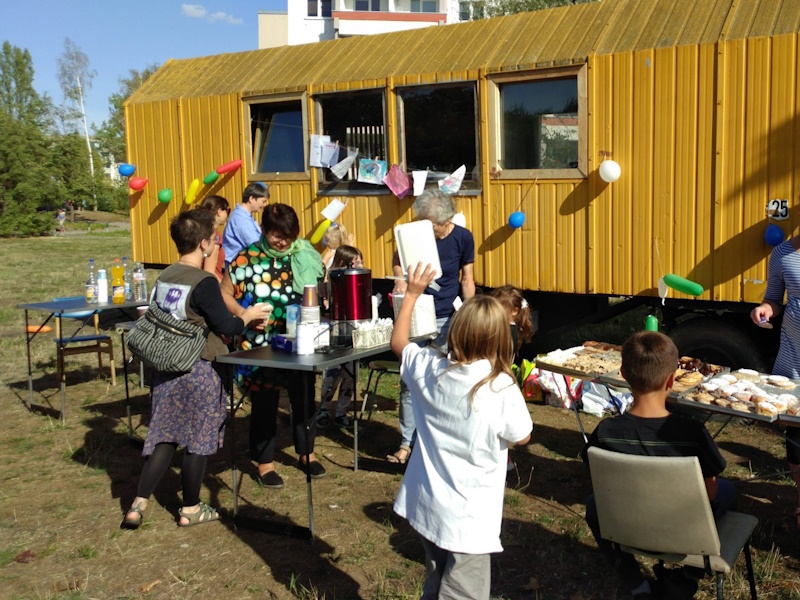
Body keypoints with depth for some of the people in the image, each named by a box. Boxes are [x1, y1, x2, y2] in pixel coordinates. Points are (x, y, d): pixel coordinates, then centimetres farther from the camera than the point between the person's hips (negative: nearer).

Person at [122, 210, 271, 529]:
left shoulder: (164, 276, 6)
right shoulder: (204, 283, -18)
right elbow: (225, 326, -15)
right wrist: (249, 315, 5)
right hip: (198, 372, -7)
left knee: (165, 435, 13)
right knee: (198, 440, 8)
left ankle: (137, 506, 11)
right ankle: (191, 509, 20)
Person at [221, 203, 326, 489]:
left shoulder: (306, 257, 0)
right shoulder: (247, 259, -8)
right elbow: (224, 294, -3)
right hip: (261, 344, -3)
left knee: (304, 397, 16)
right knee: (265, 403, 9)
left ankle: (306, 452, 37)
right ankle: (264, 462, 25)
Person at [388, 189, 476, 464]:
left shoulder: (463, 237, -6)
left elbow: (467, 280, 2)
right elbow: (398, 260, 10)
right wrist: (400, 278, -11)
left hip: (447, 318, 0)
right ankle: (407, 443, 9)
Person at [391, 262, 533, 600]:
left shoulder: (430, 369, -7)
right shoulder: (502, 388, -21)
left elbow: (398, 342, 13)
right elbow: (522, 437, -6)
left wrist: (412, 293, 19)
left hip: (426, 506, 5)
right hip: (470, 517, -5)